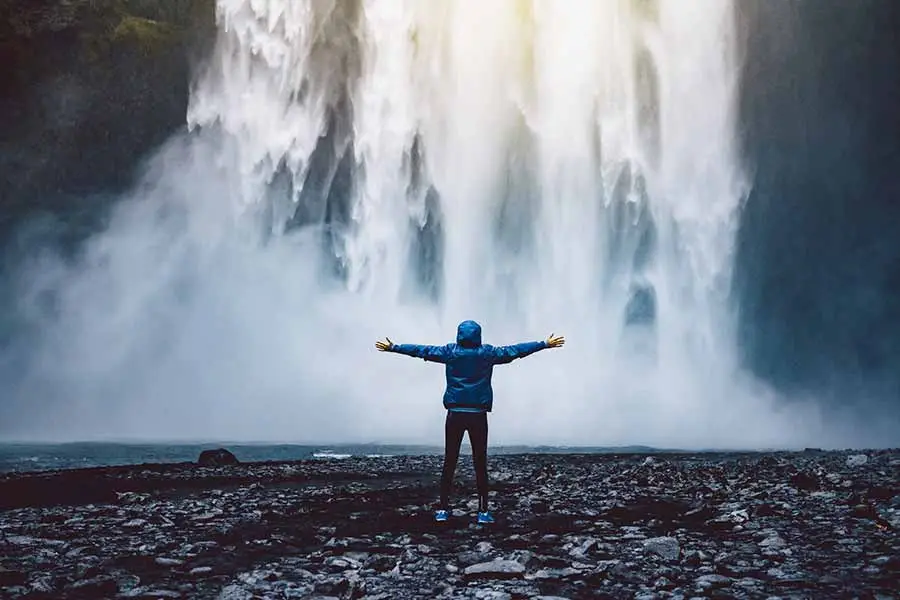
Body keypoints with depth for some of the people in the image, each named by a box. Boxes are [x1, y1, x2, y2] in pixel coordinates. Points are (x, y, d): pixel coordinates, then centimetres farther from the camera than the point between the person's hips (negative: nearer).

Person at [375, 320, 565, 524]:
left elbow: (421, 350, 6)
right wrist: (546, 344, 14)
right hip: (478, 416, -1)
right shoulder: (487, 353, -1)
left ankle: (443, 510, 6)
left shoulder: (450, 352, 1)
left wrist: (392, 347, 16)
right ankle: (483, 512, 5)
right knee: (480, 464, 4)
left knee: (449, 463, 6)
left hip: (455, 415, 1)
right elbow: (515, 350, 5)